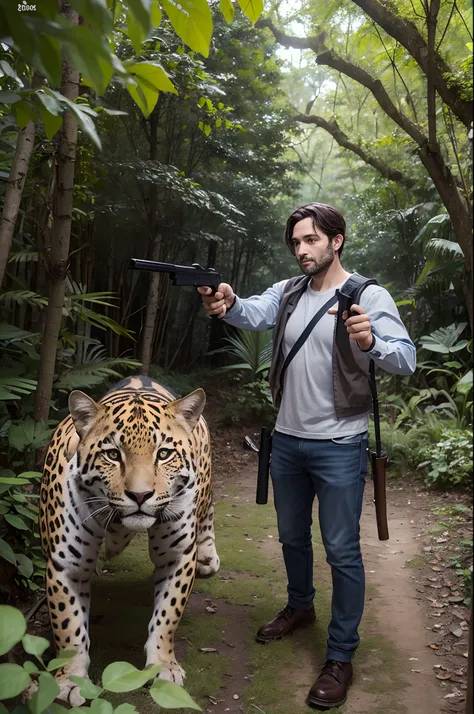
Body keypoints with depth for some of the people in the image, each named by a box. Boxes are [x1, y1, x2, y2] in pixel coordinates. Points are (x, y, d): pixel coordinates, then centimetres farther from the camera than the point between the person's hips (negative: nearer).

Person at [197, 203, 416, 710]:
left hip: (338, 448, -5)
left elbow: (405, 360, -20)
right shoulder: (288, 292, 4)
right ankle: (300, 607, 47)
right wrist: (229, 304, -39)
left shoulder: (368, 297, -10)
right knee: (292, 536, 22)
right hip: (287, 440, 5)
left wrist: (370, 343, -42)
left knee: (342, 551, 4)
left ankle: (341, 657, 19)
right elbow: (254, 314, -16)